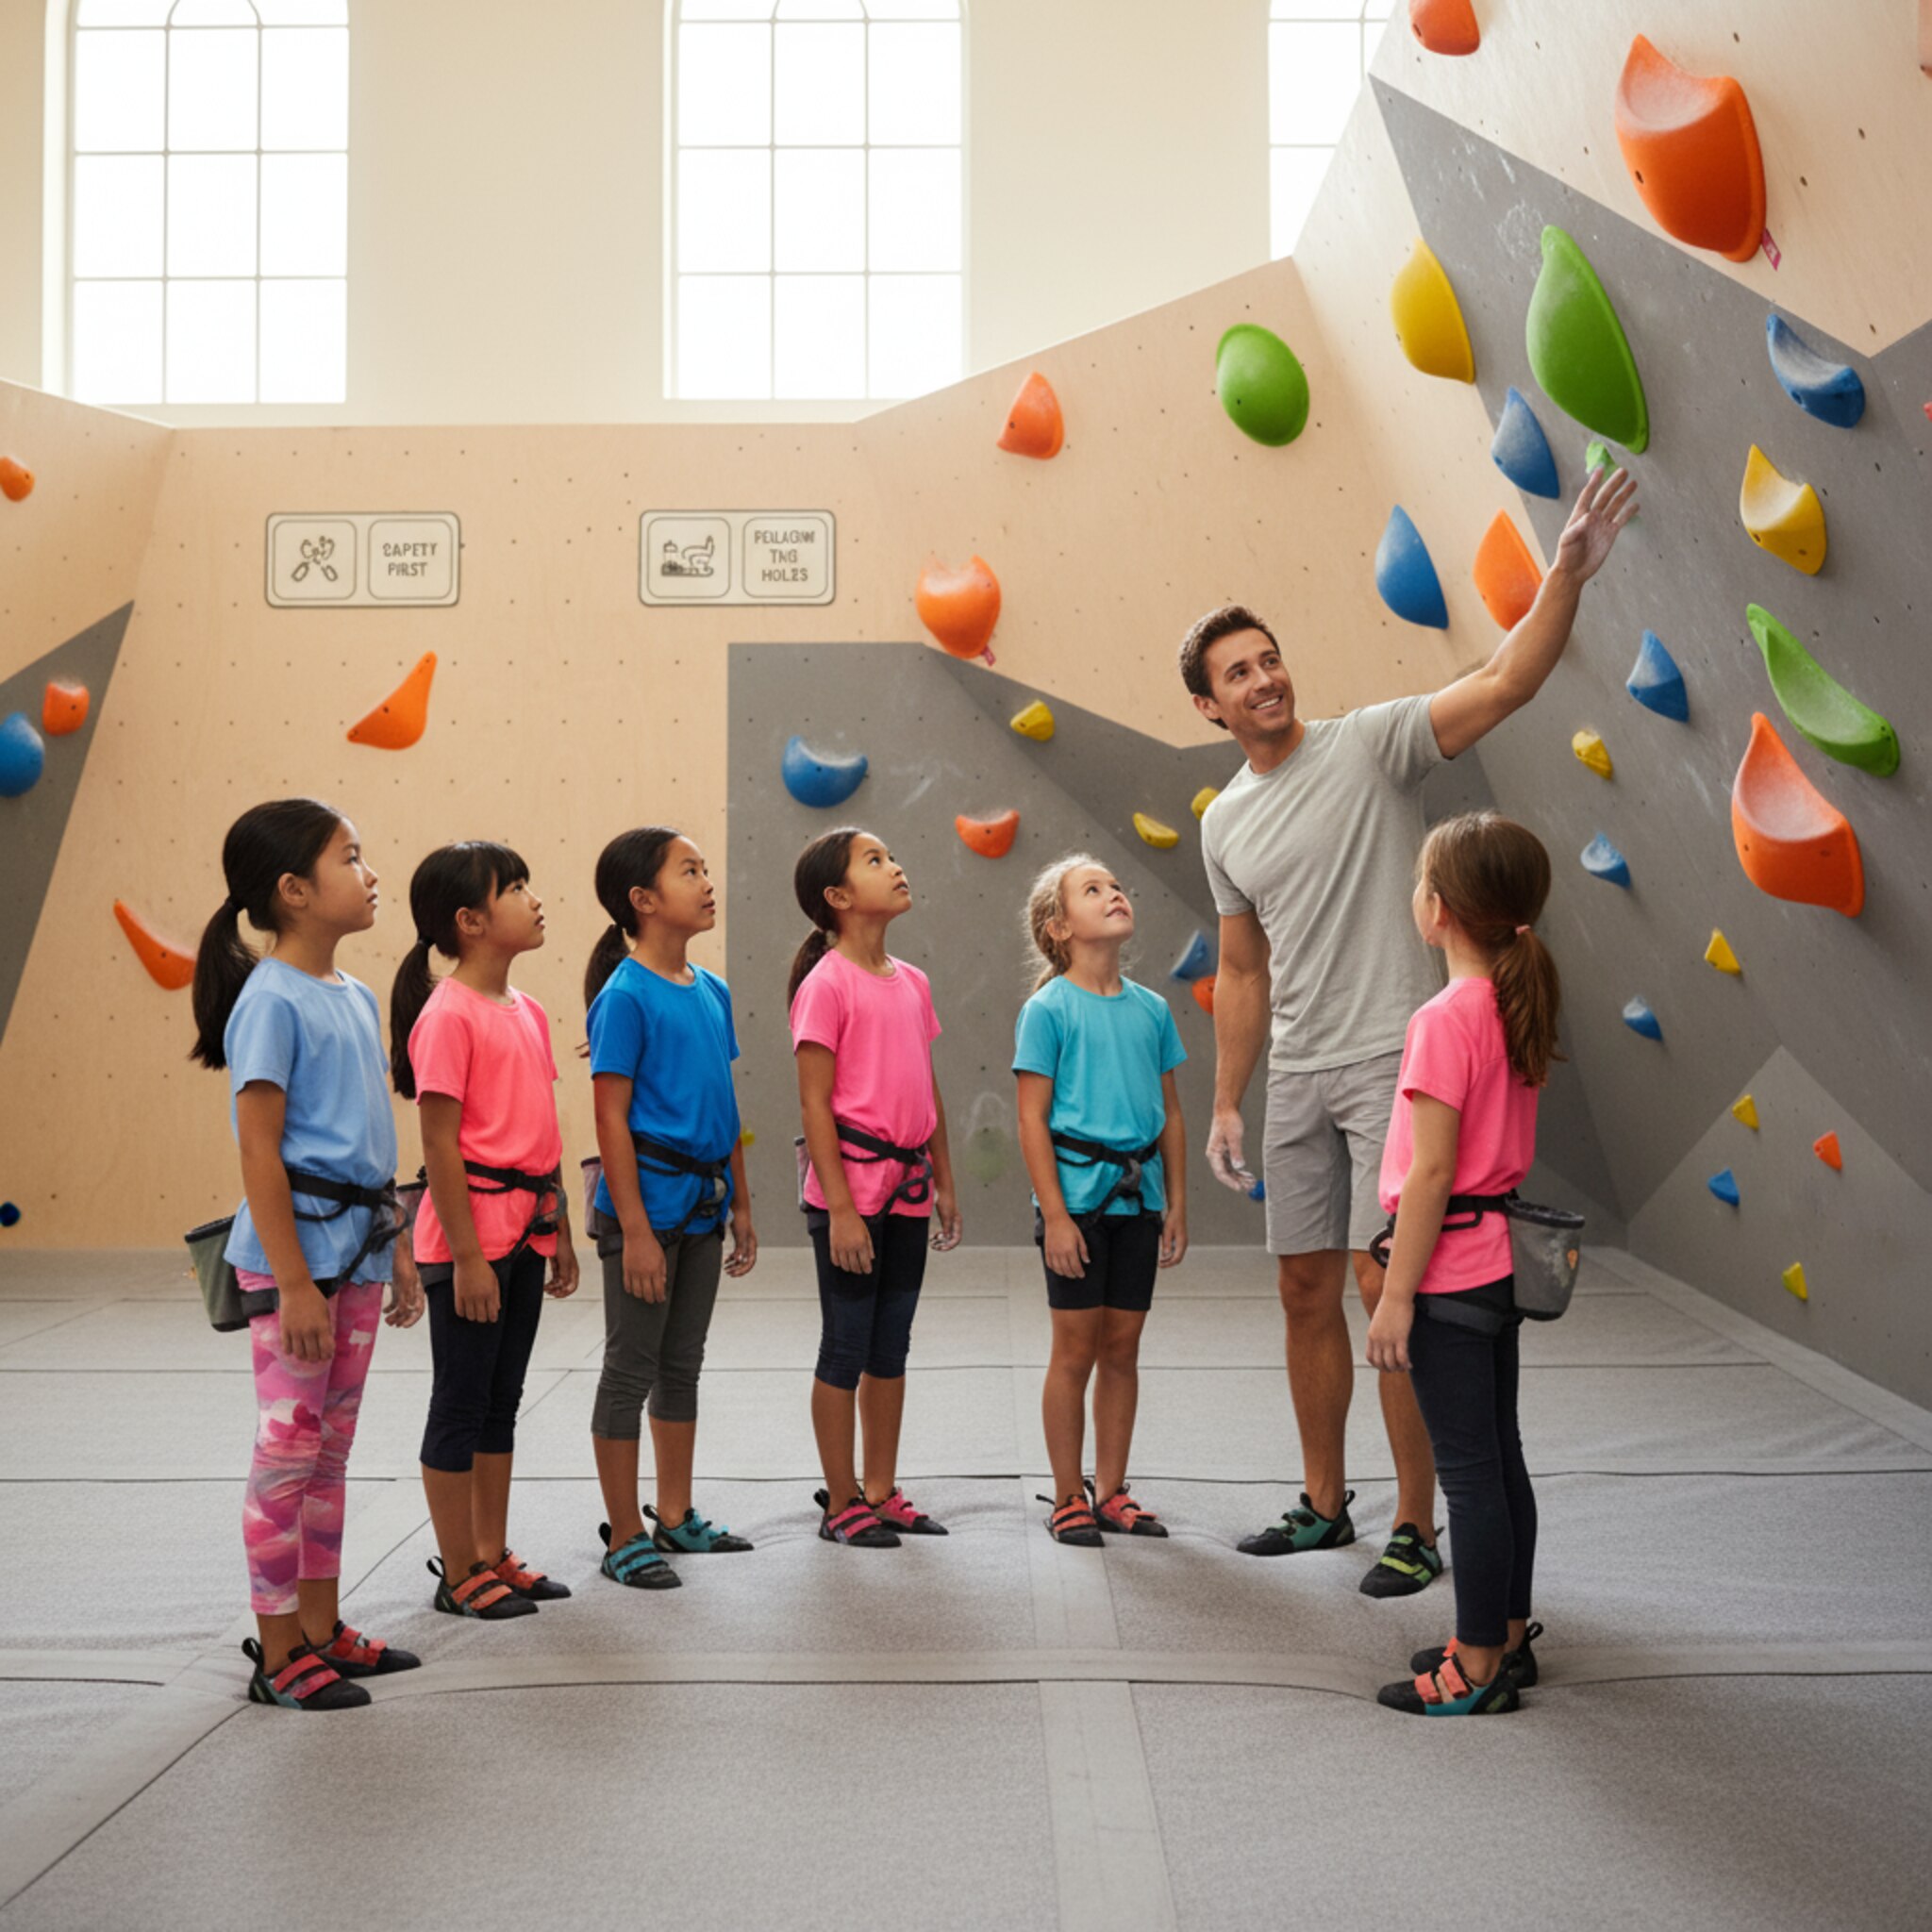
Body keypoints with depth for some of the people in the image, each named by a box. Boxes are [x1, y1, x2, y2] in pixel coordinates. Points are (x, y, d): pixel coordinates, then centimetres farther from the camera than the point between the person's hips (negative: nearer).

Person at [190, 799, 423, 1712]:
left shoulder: (356, 997, 11)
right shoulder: (272, 1001, -14)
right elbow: (259, 1154, -18)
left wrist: (396, 1252, 17)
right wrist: (293, 1283, -20)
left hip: (356, 1248, 8)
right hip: (296, 1250, -8)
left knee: (331, 1448, 15)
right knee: (289, 1447, 0)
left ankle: (322, 1627, 26)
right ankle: (278, 1653, 11)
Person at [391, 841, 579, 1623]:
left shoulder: (526, 1010, 11)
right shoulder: (447, 1015, -15)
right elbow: (439, 1142, -17)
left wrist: (560, 1231, 16)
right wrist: (466, 1255, -18)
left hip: (525, 1229, 8)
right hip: (473, 1231, -8)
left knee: (501, 1400, 16)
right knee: (461, 1403, 4)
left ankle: (493, 1556, 27)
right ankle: (459, 1575, 15)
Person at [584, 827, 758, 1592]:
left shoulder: (711, 990, 9)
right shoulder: (625, 996, -14)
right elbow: (611, 1120, -16)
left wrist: (740, 1205, 15)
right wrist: (635, 1229, -19)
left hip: (702, 1202, 8)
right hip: (647, 1199, -7)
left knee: (682, 1365, 17)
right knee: (630, 1369, 3)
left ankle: (676, 1516, 29)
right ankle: (625, 1537, 13)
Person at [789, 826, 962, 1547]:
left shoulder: (911, 982, 10)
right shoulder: (826, 984, -12)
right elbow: (814, 1105, -14)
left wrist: (944, 1183, 14)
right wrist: (839, 1208, -17)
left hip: (906, 1185, 7)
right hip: (851, 1183, -7)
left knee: (891, 1347, 14)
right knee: (846, 1346, 3)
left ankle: (882, 1491, 25)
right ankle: (841, 1503, 14)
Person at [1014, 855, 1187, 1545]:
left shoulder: (1152, 1009, 7)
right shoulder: (1048, 1009, -7)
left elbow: (1170, 1113, 12)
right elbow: (1032, 1119, -9)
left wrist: (1176, 1204, 9)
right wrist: (1053, 1214, -13)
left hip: (1138, 1196, 5)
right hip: (1078, 1191, -5)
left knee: (1122, 1347, 12)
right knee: (1076, 1349, 3)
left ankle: (1112, 1492, 23)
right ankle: (1069, 1498, 16)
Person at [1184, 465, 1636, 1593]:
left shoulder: (1372, 747, -6)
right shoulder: (1226, 823, 12)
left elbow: (1507, 683, -20)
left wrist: (1569, 572, -34)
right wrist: (1226, 1104, 15)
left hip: (1394, 1064, -7)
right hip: (1298, 1079, 7)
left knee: (1386, 1289, -9)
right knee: (1307, 1292, 12)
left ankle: (1419, 1528, 3)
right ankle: (1325, 1505, 27)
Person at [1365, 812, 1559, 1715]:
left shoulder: (1445, 1018, -19)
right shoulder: (1518, 1007, 7)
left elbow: (1431, 1173, -20)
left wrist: (1396, 1294, -15)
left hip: (1450, 1275, -9)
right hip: (1499, 1264, 9)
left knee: (1469, 1472, -1)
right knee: (1499, 1460, 17)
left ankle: (1477, 1672, 9)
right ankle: (1505, 1638, 28)